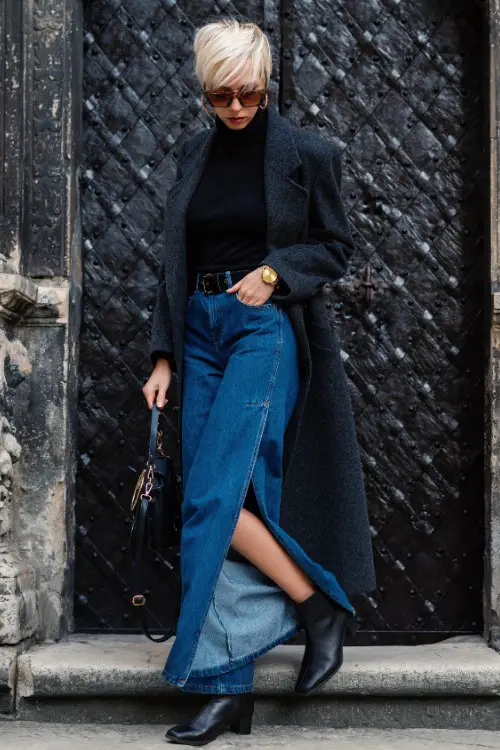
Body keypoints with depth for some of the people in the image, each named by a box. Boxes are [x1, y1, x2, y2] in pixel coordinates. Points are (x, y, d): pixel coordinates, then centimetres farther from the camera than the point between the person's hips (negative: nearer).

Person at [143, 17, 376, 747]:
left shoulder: (307, 154, -2)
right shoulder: (195, 154, 12)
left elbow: (336, 245, 3)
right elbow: (176, 261, 14)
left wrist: (275, 270, -14)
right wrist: (164, 355, 10)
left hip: (266, 330, -5)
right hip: (202, 331, 5)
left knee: (214, 498, -18)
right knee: (219, 503, 2)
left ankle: (320, 605, 3)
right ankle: (230, 687, 8)